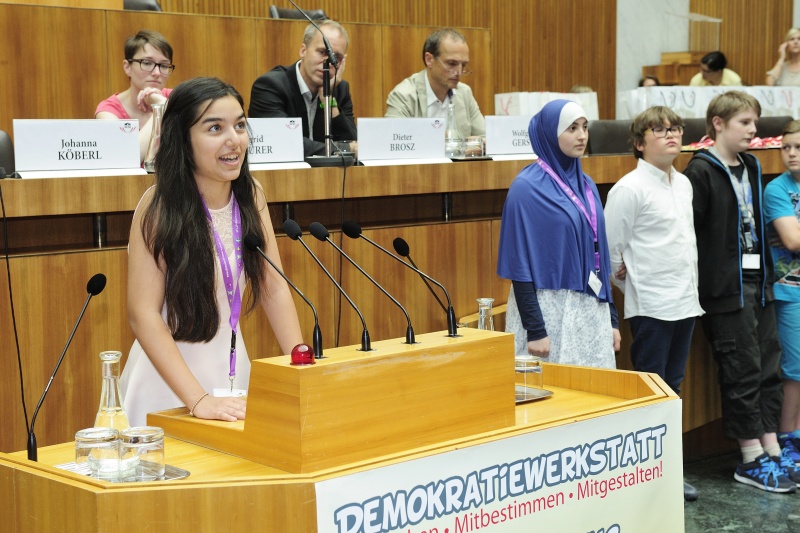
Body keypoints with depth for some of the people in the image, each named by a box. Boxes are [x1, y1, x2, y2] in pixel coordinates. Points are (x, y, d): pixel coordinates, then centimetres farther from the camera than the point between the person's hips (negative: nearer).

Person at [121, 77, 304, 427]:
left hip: (233, 368, 5)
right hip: (170, 377, -5)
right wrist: (199, 399, -29)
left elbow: (274, 288, 0)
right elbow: (143, 314, -21)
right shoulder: (160, 206, -18)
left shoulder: (250, 195, -2)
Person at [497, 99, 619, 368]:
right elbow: (520, 264, -12)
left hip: (591, 311, 6)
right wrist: (534, 330, -16)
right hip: (548, 311, -6)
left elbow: (598, 256, 15)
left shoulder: (586, 185, 11)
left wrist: (611, 318, 13)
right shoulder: (527, 188, -9)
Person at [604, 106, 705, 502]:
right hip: (651, 306, -7)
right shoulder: (630, 188, -12)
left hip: (685, 302, 7)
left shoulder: (684, 184, 11)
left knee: (672, 390, 13)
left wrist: (688, 287, 16)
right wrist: (633, 285, 1)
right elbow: (609, 249, -10)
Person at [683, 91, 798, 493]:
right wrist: (699, 288, -15)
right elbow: (688, 231, -15)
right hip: (727, 286, -8)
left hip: (757, 279, 8)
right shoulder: (701, 171, -12)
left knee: (768, 365, 10)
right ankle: (751, 460, 7)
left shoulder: (750, 167, 13)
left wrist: (768, 274, 16)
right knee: (742, 370, -2)